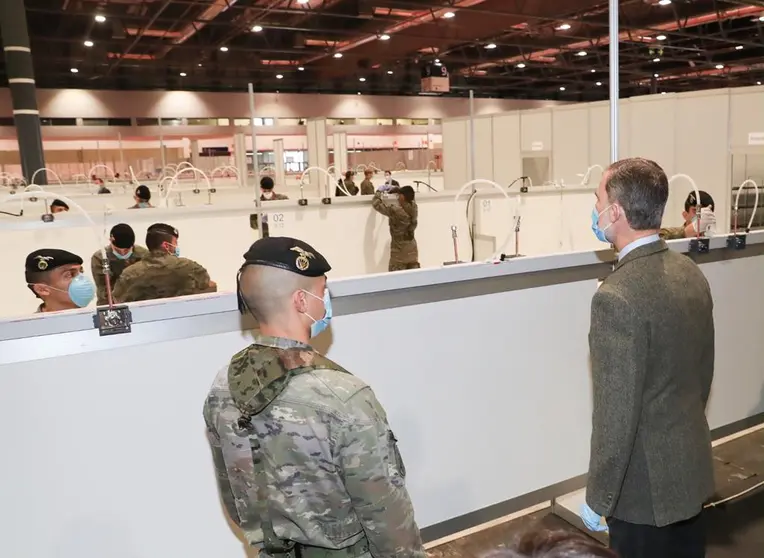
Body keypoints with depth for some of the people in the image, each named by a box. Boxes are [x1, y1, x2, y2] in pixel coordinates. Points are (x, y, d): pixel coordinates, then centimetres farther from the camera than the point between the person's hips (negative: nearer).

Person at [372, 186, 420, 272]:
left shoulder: (395, 210, -22)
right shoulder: (414, 207, -4)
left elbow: (376, 204, -12)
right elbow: (408, 197, 20)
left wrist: (379, 192, 5)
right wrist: (397, 190, 21)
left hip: (400, 250, -6)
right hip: (412, 248, 6)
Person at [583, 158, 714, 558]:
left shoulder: (617, 298, -28)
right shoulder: (692, 273, -2)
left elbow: (617, 412, -24)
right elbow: (703, 371, 9)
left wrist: (598, 498, -13)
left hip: (646, 484, -7)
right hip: (691, 466, 7)